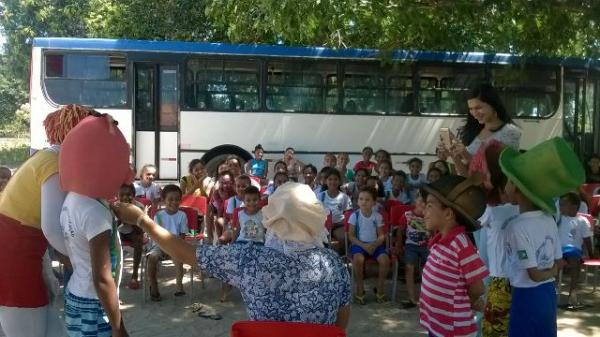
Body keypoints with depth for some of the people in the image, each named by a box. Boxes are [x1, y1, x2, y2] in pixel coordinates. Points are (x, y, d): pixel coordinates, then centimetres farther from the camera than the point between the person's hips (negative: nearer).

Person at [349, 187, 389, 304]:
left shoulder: (377, 216, 0)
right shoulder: (354, 215, -4)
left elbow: (381, 235, 2)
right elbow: (351, 236, -4)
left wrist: (374, 245, -18)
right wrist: (363, 245, -18)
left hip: (375, 244, 2)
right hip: (359, 244, -2)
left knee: (385, 259, -26)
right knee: (358, 259, -34)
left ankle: (380, 289, -3)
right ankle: (360, 289, -14)